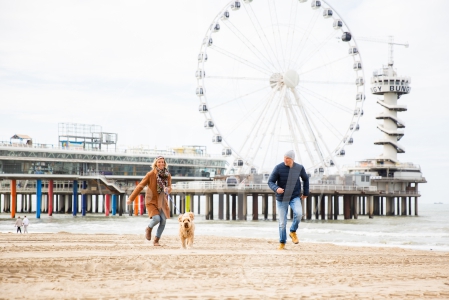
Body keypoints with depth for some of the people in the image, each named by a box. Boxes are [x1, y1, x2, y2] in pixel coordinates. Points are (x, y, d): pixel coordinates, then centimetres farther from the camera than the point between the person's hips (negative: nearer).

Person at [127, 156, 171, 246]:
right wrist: (131, 198, -8)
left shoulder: (167, 175, -1)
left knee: (163, 221, -6)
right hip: (152, 201, -4)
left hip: (162, 201, 4)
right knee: (156, 219, -22)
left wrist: (167, 189, -23)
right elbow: (140, 186, -8)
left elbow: (169, 188, 4)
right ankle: (148, 229, 13)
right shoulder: (150, 174, -13)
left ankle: (156, 240, 12)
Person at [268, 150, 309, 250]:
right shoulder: (278, 168, -13)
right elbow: (270, 182, -12)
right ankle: (282, 243, 21)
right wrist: (276, 189, -32)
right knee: (282, 222, 2)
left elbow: (305, 179, 14)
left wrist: (306, 193, 14)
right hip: (282, 199, -1)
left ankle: (293, 232, -1)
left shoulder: (299, 168, -6)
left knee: (298, 213, -27)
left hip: (295, 197, 1)